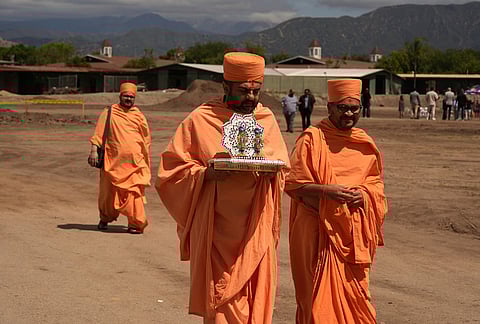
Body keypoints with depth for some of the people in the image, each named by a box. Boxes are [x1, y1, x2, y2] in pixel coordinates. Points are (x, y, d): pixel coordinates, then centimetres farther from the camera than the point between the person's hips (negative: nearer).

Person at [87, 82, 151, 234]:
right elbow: (98, 133, 2)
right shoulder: (109, 113, 5)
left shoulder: (139, 116, 10)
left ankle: (136, 224, -8)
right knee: (108, 191, 10)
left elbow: (147, 140, 17)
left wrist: (146, 162, 16)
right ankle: (104, 219, 31)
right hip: (112, 160, 0)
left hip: (134, 162, 0)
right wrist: (94, 150, -9)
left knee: (133, 191, -12)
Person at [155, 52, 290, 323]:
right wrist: (206, 173, -19)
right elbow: (172, 168, -1)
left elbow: (284, 169, 15)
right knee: (220, 296, -4)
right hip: (216, 227, -3)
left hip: (255, 228, 3)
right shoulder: (201, 120, -1)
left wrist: (271, 170, -8)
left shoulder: (267, 120, 9)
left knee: (257, 297, 1)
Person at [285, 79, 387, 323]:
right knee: (321, 292, -5)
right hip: (319, 228, -4)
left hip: (355, 229, 4)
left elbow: (375, 182, 16)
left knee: (353, 291, 6)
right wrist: (326, 191, -21)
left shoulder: (365, 145, 10)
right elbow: (292, 183, -6)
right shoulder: (312, 139, -4)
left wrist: (363, 194, -7)